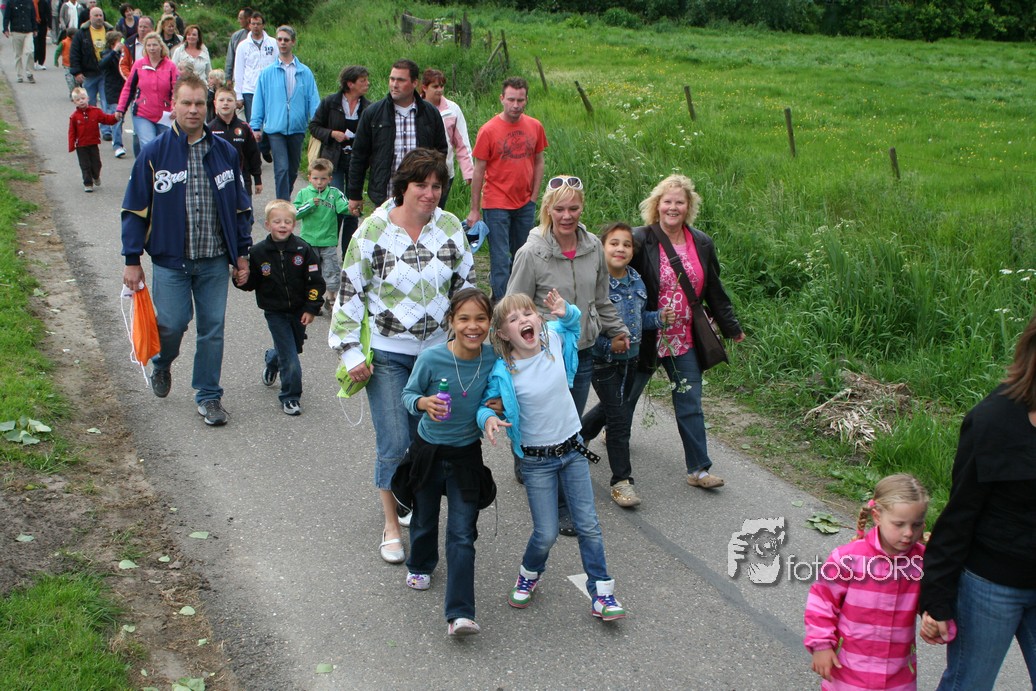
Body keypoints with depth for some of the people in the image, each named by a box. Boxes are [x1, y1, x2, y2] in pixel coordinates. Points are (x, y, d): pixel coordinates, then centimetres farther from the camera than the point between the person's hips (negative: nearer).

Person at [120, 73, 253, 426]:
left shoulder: (224, 152, 4)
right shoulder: (154, 153, -4)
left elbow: (240, 207, 11)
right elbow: (135, 209, 0)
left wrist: (242, 255, 9)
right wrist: (132, 260, -3)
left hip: (215, 261, 2)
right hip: (170, 260, -2)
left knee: (212, 328, 5)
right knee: (172, 323, -2)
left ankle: (208, 396, 19)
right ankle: (162, 364, 33)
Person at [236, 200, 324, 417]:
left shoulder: (303, 249, -9)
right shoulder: (258, 252, -9)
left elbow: (315, 282, -4)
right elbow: (252, 283, 1)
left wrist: (311, 309, -9)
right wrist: (242, 281, -21)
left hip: (299, 311, 2)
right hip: (275, 312, -2)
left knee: (293, 348, 18)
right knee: (290, 357, -7)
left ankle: (272, 362, 53)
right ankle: (290, 398, 9)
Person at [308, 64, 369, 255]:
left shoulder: (368, 107, 2)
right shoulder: (330, 102, -2)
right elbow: (314, 126, 5)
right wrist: (332, 134, -11)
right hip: (334, 161, -2)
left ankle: (348, 256, 17)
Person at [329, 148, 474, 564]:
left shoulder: (451, 228, 1)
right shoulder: (373, 231, -9)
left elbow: (466, 287, 11)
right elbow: (350, 293, -4)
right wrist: (349, 352, -7)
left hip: (438, 351, 3)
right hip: (387, 354, -3)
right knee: (394, 445, -4)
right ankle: (392, 526, 14)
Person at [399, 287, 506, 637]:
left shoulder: (493, 357, -15)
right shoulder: (431, 358, -21)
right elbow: (408, 393, -7)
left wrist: (492, 414, -22)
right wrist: (424, 403, -29)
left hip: (467, 455, 0)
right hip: (428, 451, 0)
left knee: (462, 534, -4)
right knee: (425, 519, 23)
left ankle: (459, 613, -2)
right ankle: (420, 565, 54)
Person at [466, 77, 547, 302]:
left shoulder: (535, 127, 2)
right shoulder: (488, 130, -10)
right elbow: (478, 171, -6)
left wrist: (534, 197, 6)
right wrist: (474, 210, -5)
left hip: (525, 205, 4)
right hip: (496, 205, -4)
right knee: (501, 259, -3)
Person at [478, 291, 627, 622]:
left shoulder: (554, 338, -8)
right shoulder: (503, 373, -18)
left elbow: (572, 320, 13)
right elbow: (487, 405, -6)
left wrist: (565, 310, -10)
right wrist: (488, 418, -29)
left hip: (573, 450, 3)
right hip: (537, 461, -3)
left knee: (588, 525, 6)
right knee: (546, 534, 1)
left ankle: (601, 591, 19)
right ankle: (529, 574, 33)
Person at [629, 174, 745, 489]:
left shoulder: (702, 244, 3)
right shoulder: (641, 241, -14)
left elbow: (714, 291, 13)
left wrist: (732, 328, 18)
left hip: (685, 341, 4)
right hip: (645, 339, -3)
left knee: (690, 405, 5)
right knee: (626, 396, 13)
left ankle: (698, 469, 12)